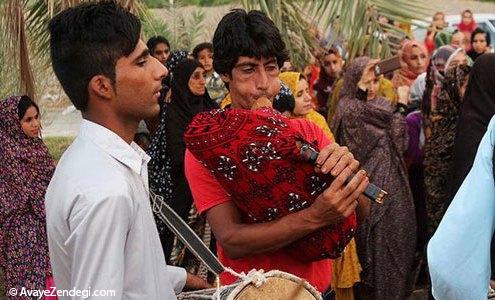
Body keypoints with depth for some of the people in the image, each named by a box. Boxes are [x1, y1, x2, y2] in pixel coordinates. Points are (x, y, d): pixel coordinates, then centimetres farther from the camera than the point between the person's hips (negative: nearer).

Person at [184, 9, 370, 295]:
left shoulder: (307, 131, -2)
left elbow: (361, 208, -7)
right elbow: (231, 241, -23)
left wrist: (349, 170, -29)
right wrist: (314, 216, -35)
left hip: (318, 286, 4)